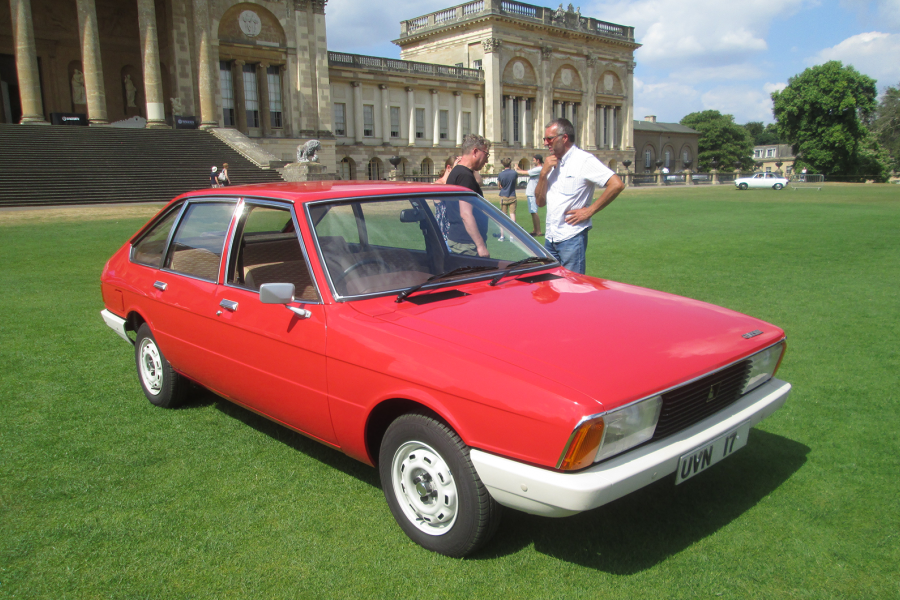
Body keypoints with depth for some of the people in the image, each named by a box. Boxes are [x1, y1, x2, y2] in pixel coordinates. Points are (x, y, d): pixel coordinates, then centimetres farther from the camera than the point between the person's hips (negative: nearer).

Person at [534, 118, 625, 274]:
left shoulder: (584, 160, -9)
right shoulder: (552, 163, 14)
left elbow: (617, 185, -18)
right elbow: (540, 201, 10)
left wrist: (590, 211, -15)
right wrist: (543, 173, -4)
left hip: (572, 239, -8)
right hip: (550, 237, 8)